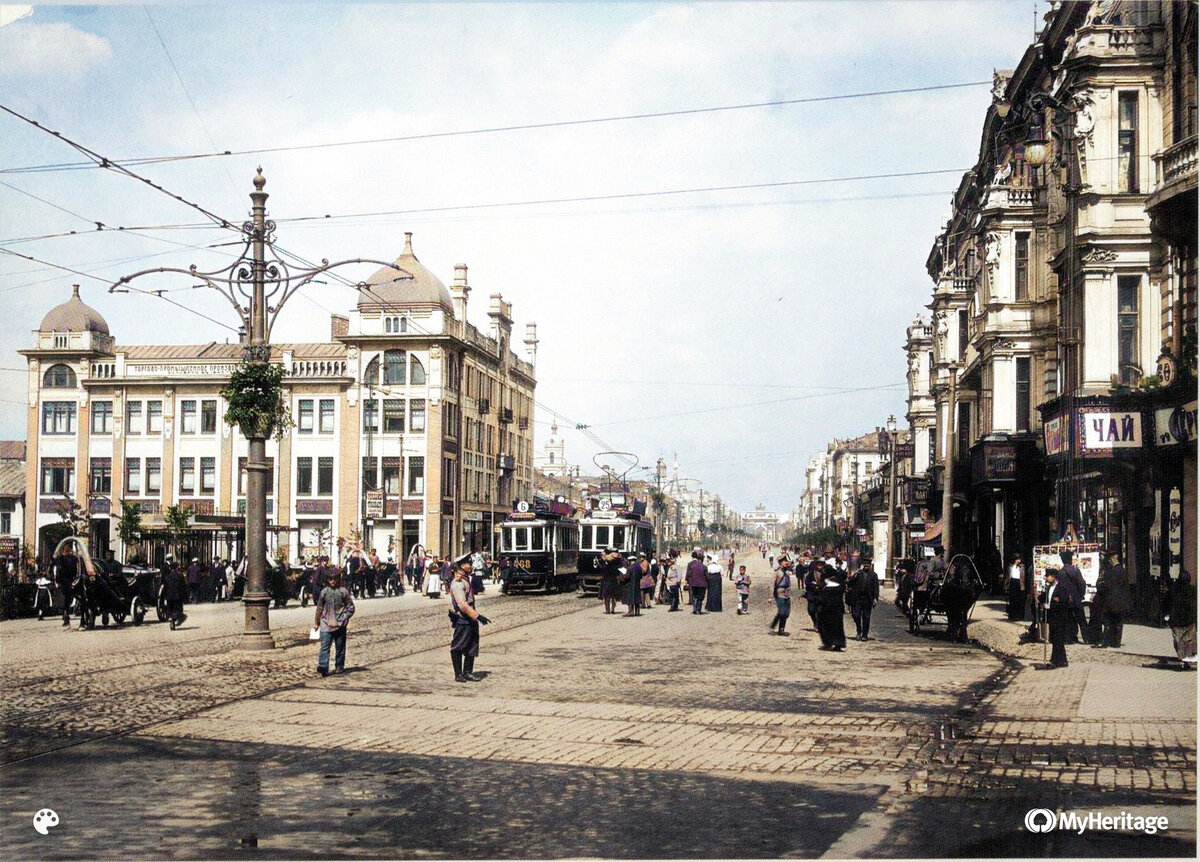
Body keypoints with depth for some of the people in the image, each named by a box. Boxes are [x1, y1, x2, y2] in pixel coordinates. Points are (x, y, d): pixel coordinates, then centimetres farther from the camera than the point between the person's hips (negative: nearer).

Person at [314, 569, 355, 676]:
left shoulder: (343, 591, 0)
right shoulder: (324, 592, 6)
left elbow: (351, 607, 4)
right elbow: (319, 608, 15)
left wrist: (345, 618, -6)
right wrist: (316, 622, 18)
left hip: (340, 624, -1)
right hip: (326, 624, 1)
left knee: (340, 647, 8)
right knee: (324, 646, -11)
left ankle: (339, 667, 18)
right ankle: (323, 666, -20)